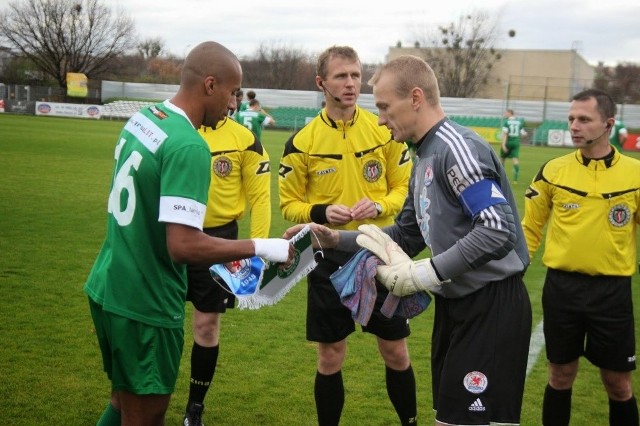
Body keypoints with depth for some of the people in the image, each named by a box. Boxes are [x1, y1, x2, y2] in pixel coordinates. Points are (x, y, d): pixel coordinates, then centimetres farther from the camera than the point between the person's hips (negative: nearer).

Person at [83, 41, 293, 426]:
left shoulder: (141, 119, 4)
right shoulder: (189, 146, -24)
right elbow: (183, 246, -30)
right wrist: (259, 247, -17)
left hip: (107, 288, 9)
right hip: (144, 306, -8)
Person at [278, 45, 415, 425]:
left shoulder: (385, 131, -2)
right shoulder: (302, 142, -5)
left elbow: (405, 188, 4)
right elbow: (289, 204, 1)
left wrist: (379, 206, -16)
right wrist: (321, 213, -18)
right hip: (330, 258, -1)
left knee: (396, 353, 9)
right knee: (330, 358, 8)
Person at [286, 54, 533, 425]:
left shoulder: (456, 147, -18)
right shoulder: (425, 156, 15)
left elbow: (498, 230, -28)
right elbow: (407, 235, 21)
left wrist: (422, 274, -23)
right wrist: (337, 240, 12)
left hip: (491, 308, -10)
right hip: (457, 304, 10)